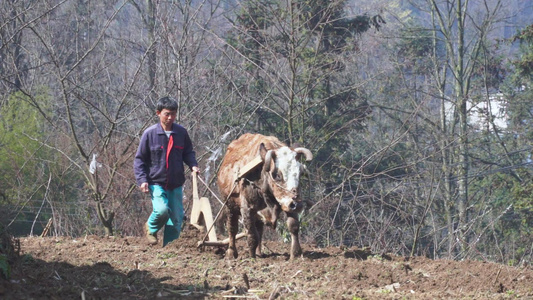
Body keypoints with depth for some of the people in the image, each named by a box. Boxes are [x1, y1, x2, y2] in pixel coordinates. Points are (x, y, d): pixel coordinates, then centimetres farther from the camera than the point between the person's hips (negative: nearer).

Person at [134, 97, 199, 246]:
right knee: (161, 210, -25)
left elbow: (188, 152, 18)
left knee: (176, 217, 4)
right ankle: (151, 228, 8)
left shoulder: (181, 132, 2)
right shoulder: (150, 133, -6)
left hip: (176, 184, 4)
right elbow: (139, 159, 0)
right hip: (156, 182, -4)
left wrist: (193, 165, -2)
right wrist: (142, 180, -10)